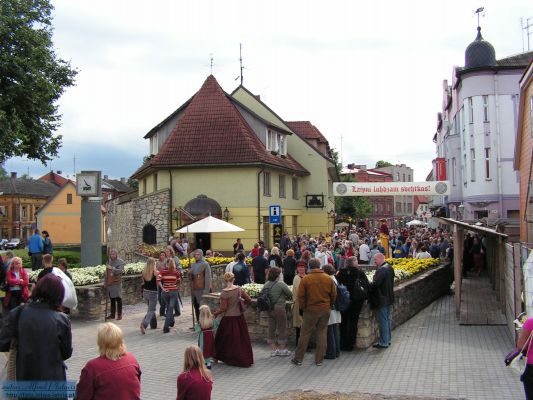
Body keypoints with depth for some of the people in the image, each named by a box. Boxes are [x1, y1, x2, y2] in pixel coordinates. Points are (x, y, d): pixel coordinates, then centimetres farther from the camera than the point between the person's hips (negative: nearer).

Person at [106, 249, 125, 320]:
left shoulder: (120, 262, -3)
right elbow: (106, 272, 21)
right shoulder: (109, 261, 14)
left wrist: (112, 268, -30)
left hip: (117, 283, -5)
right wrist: (105, 282, 18)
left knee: (118, 298, -2)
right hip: (110, 283, 5)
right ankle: (112, 314, 16)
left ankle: (119, 314, 3)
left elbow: (121, 271, -17)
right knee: (112, 299, 10)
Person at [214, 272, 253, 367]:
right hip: (239, 317, 5)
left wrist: (215, 313, -2)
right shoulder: (239, 290, -3)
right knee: (242, 339, 15)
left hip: (229, 318, -5)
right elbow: (249, 300, 5)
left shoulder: (224, 293, -18)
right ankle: (246, 359, 22)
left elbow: (223, 308, -16)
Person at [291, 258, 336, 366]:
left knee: (305, 334, 6)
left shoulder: (305, 279, -10)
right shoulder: (328, 279, -1)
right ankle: (319, 359, 12)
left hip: (311, 310, -2)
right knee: (322, 333, 10)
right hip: (325, 310, 2)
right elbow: (334, 295, 4)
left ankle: (298, 358, 12)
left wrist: (303, 308, 7)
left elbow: (300, 296, -7)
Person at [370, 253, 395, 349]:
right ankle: (388, 340, 27)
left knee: (383, 321, -3)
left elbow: (375, 284, -28)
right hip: (389, 298, 10)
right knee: (388, 319, 17)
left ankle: (383, 342, 3)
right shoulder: (390, 268, 9)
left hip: (382, 299, -10)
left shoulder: (381, 270, -22)